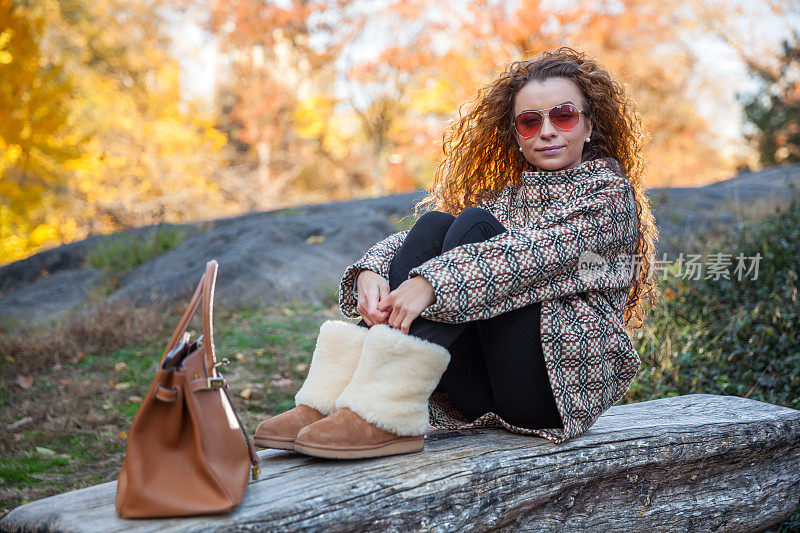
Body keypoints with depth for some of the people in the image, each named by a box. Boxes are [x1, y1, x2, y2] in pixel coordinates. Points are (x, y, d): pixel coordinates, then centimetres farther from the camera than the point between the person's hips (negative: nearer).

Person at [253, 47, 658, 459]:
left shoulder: (609, 191, 2)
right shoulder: (508, 196, 20)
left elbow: (538, 253, -18)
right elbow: (418, 241, 7)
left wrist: (430, 284, -30)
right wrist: (371, 272, -16)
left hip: (567, 384, -5)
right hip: (487, 396, 5)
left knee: (474, 224, -21)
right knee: (434, 223, -13)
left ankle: (387, 416, -35)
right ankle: (328, 400, -26)